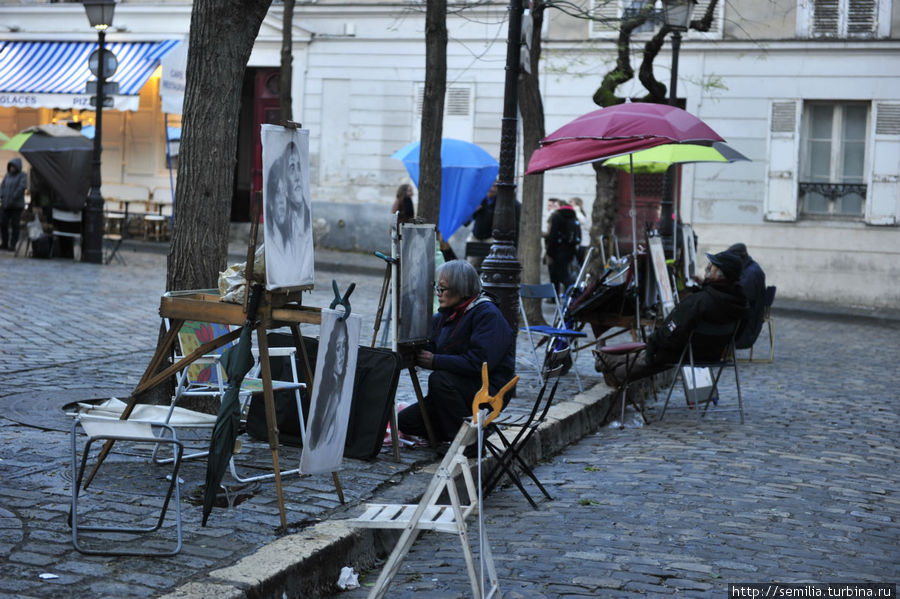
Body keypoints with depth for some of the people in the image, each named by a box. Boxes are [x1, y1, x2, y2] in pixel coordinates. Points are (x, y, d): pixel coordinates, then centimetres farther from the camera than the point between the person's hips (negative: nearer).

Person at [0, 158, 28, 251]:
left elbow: (22, 187, -14)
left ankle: (13, 245, -2)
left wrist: (13, 198, -19)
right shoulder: (8, 175, 13)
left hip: (17, 205, -5)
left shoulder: (22, 176, -3)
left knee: (15, 225, -5)